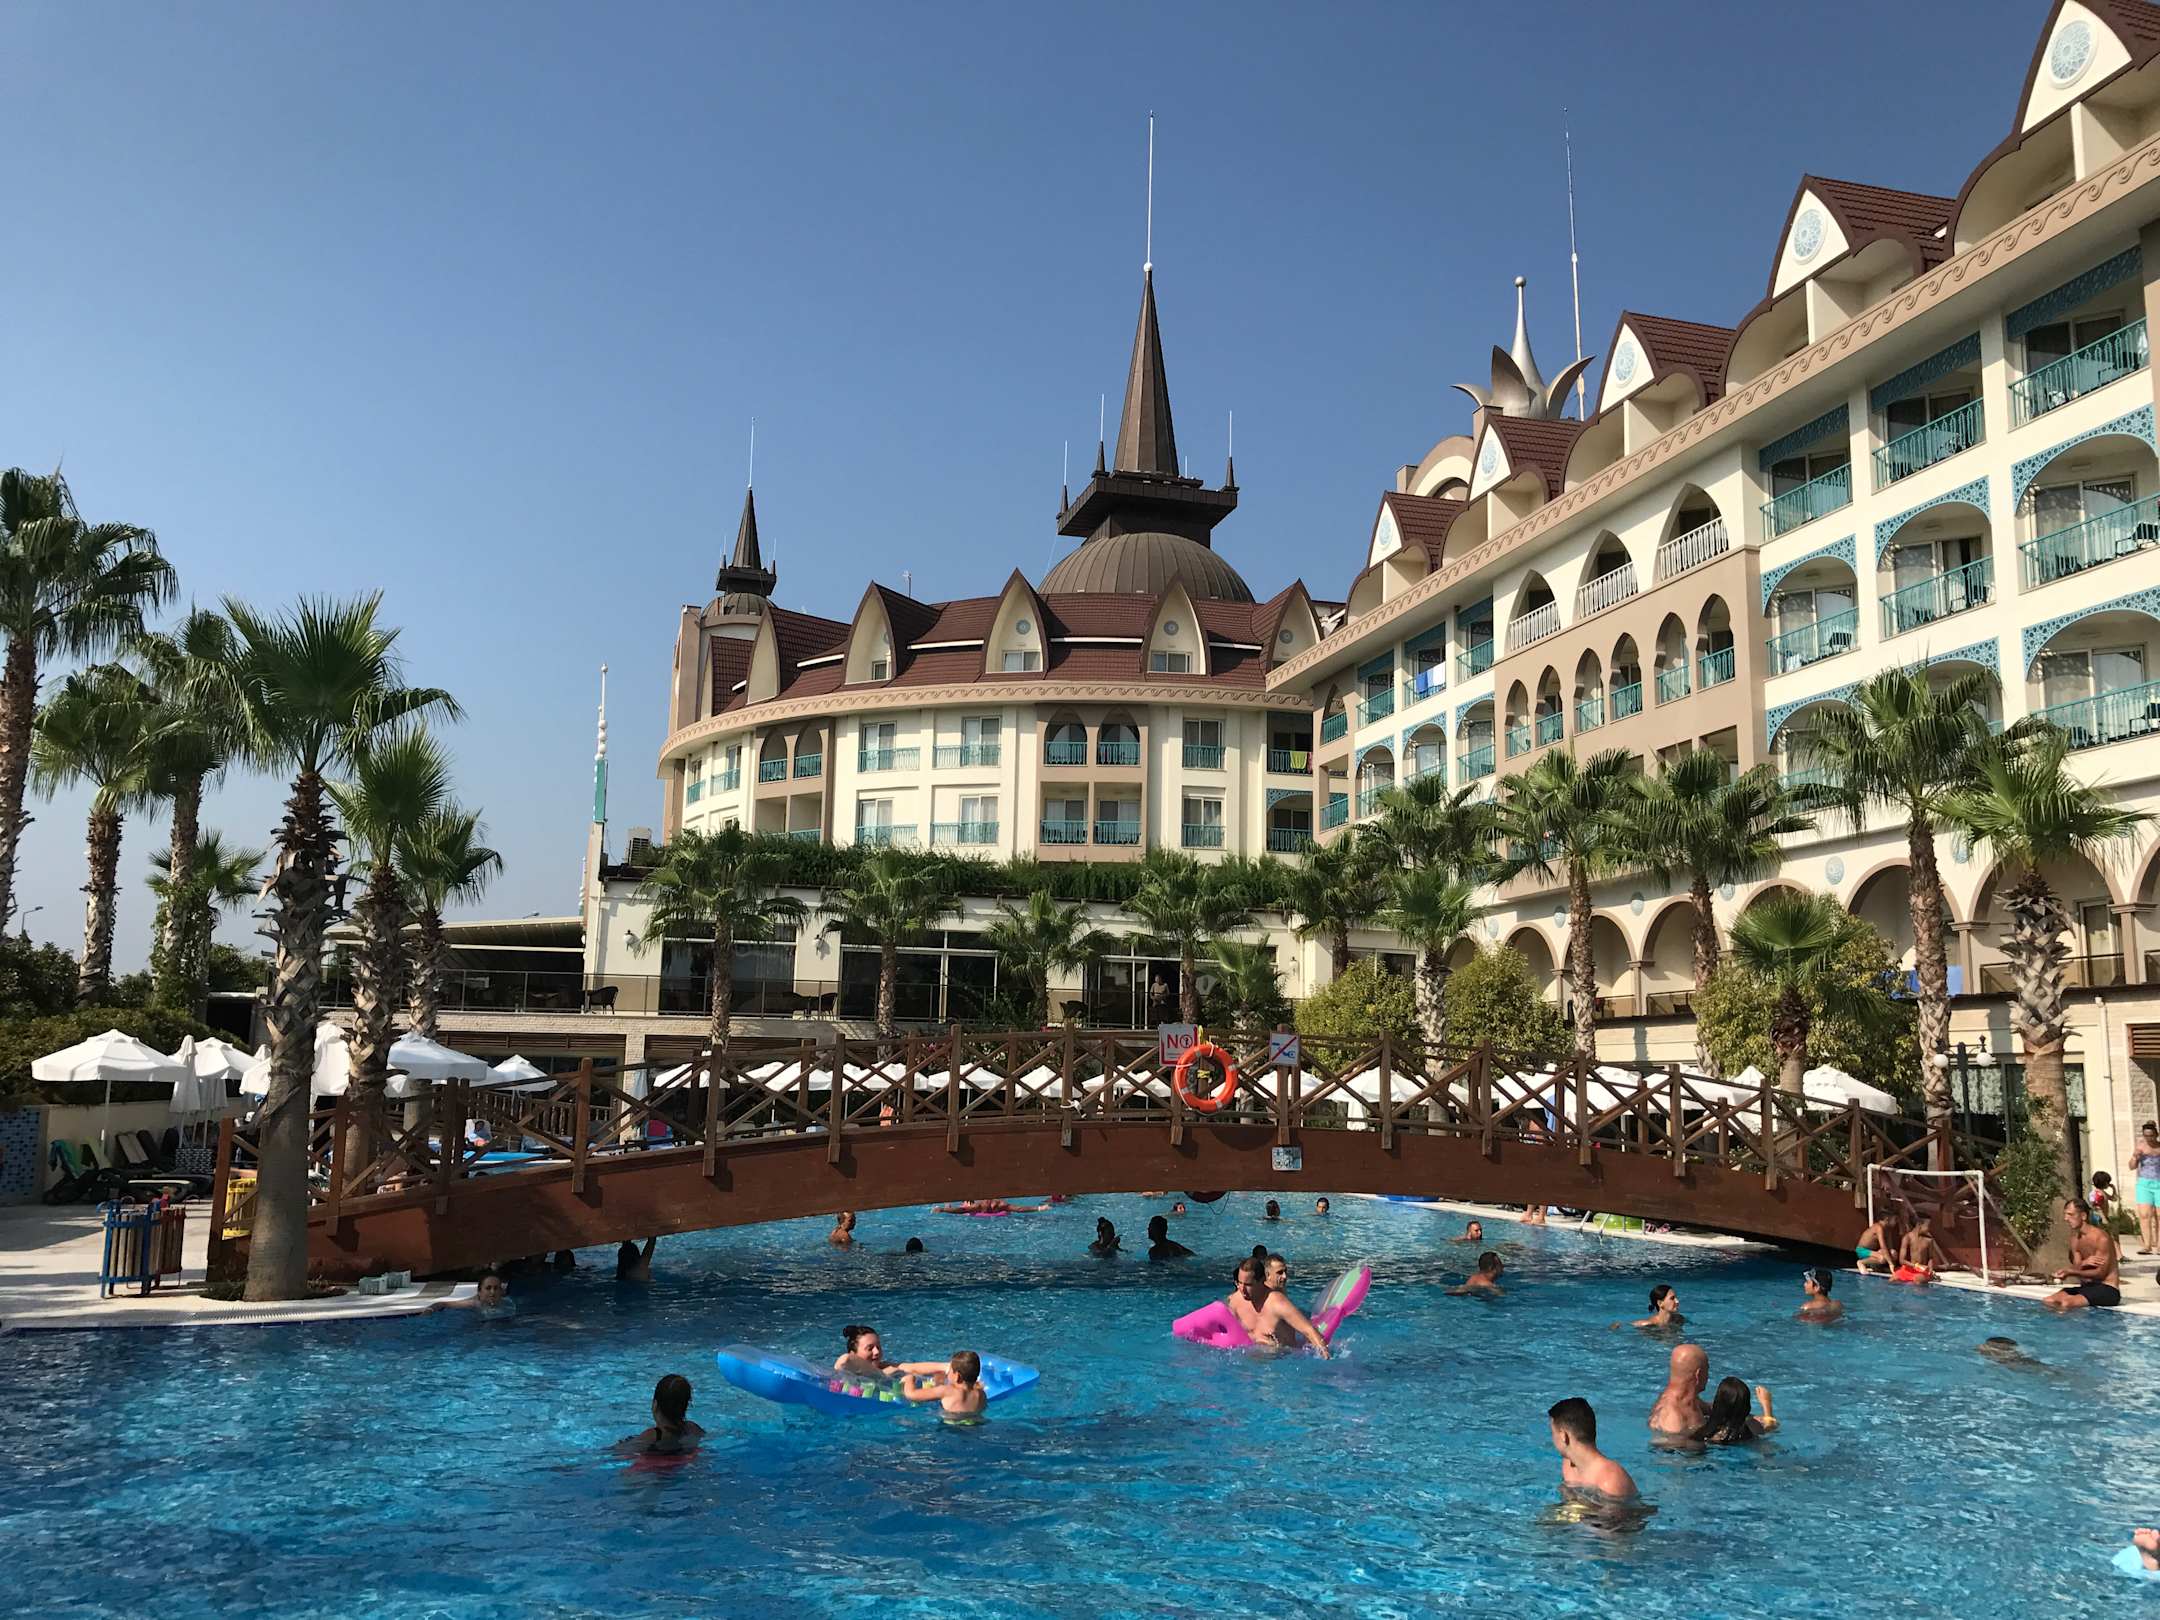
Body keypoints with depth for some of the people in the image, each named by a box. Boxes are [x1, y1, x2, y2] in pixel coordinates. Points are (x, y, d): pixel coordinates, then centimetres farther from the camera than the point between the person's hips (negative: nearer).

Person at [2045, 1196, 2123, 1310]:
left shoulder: (2101, 1238, -15)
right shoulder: (2075, 1239, 10)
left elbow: (2100, 1273, -16)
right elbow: (2076, 1270, 6)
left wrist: (2069, 1272, -24)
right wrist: (2083, 1263, -19)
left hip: (2107, 1289, -7)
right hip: (2086, 1286, 7)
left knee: (2066, 1303, -32)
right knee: (2048, 1302, -14)